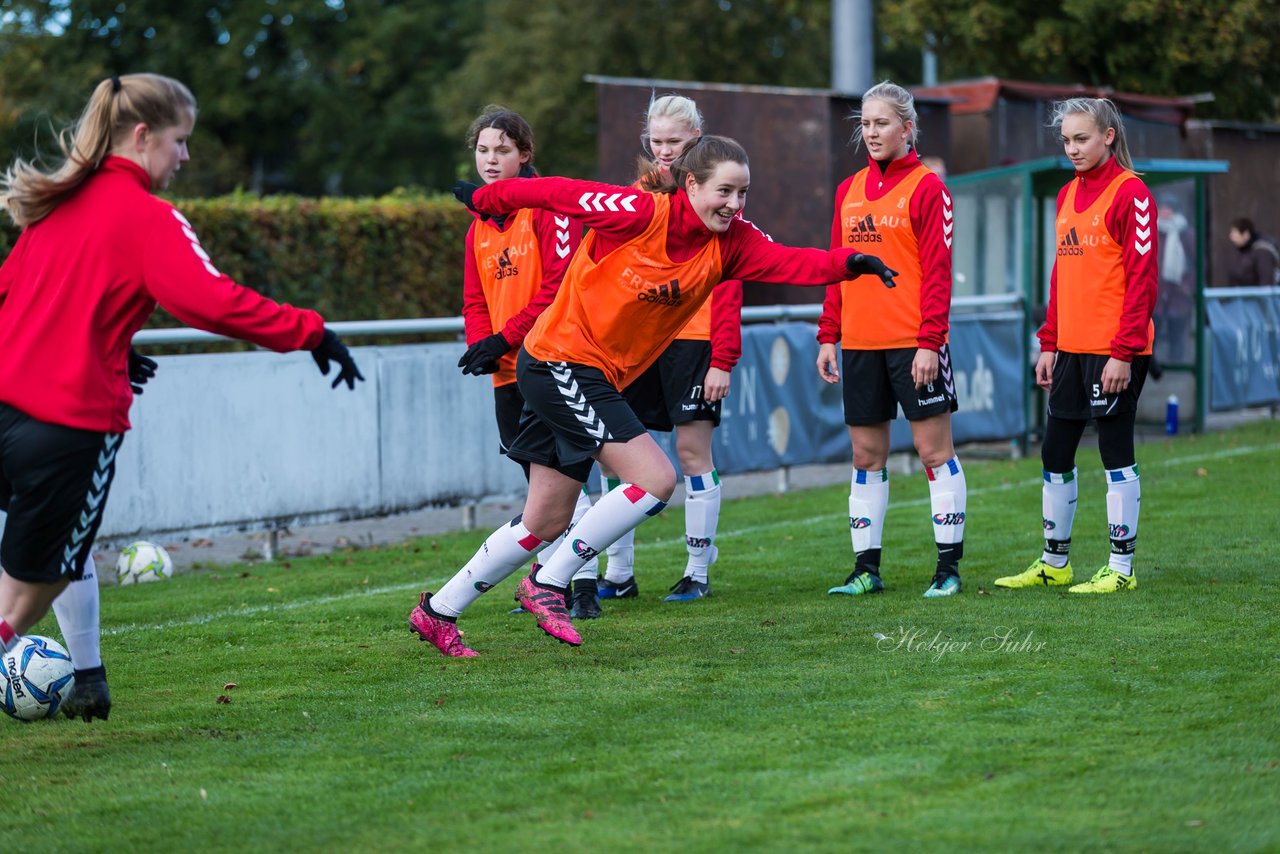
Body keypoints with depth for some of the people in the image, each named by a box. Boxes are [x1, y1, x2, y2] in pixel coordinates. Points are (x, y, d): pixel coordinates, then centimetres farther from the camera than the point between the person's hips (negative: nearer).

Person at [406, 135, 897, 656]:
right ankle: (548, 584, -4)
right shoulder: (640, 212, -20)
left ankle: (438, 612, 23)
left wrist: (848, 263, -36)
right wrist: (487, 199, 2)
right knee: (655, 479, -15)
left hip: (599, 377, 8)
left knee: (547, 522, 11)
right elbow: (555, 193, -10)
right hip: (560, 358, -8)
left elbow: (789, 261, -18)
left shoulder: (731, 242, -3)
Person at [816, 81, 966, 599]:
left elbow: (937, 270, -9)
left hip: (913, 342, -6)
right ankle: (866, 568, 13)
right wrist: (828, 335, 8)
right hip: (859, 343, 6)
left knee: (934, 450, -2)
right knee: (866, 456, 8)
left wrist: (930, 341, -15)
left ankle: (949, 566, 3)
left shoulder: (926, 187, -4)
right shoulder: (849, 190, 12)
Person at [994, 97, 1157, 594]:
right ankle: (1054, 563, 22)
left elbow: (1142, 278, -14)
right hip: (1071, 349, 8)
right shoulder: (1068, 195, 14)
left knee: (1116, 453, -1)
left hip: (1114, 352, -8)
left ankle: (1121, 568, 7)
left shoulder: (1130, 194, -10)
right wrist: (1049, 343, 13)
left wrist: (1124, 352, -18)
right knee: (1055, 455, 11)